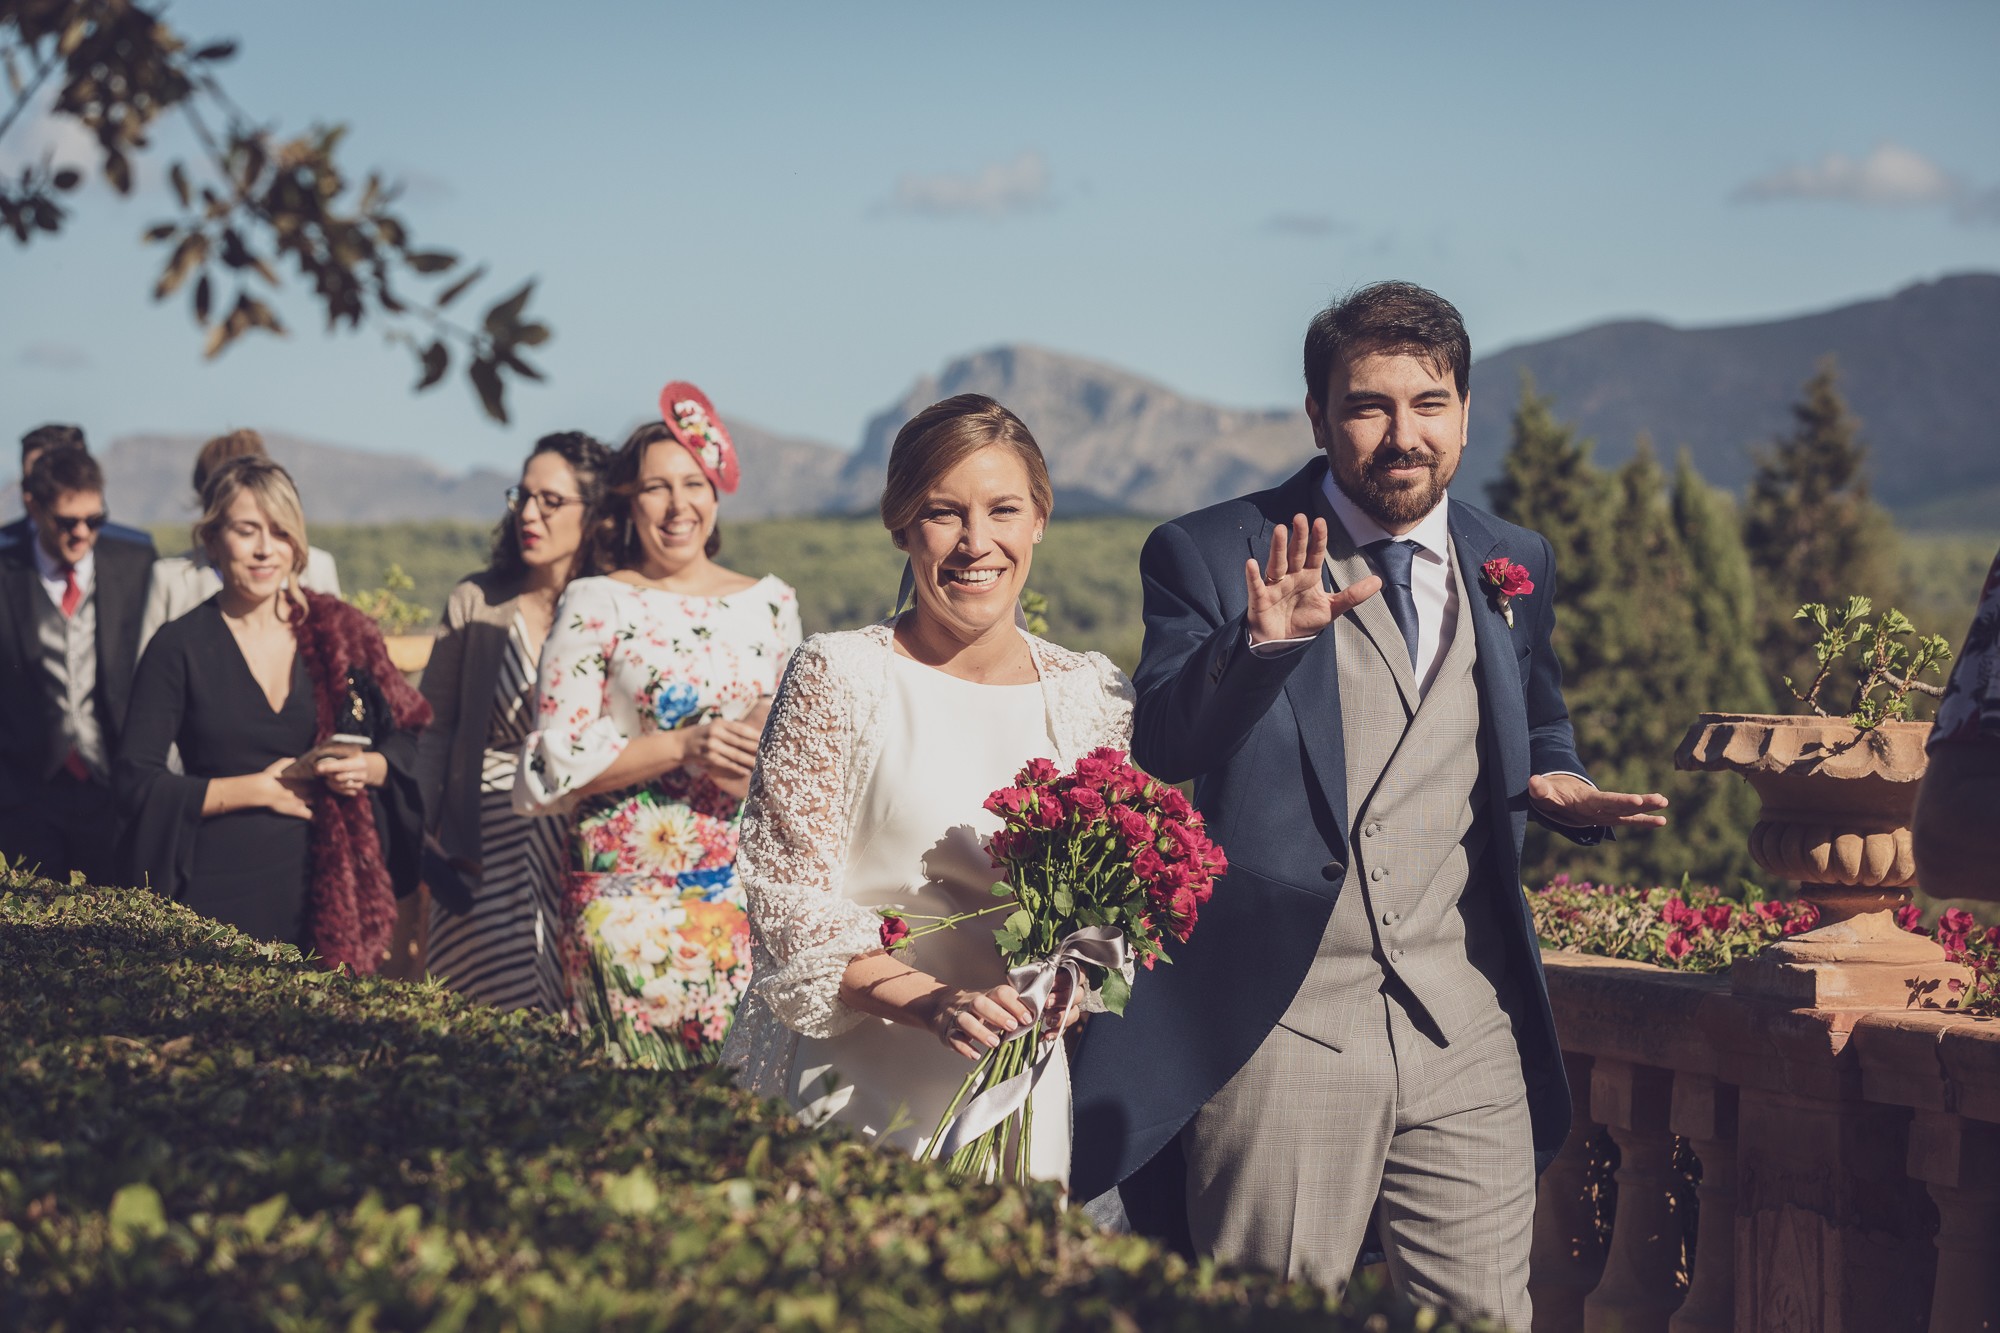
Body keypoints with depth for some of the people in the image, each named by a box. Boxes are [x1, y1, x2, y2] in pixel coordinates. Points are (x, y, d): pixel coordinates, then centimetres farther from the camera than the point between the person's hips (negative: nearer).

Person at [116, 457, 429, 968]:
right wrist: (257, 789, -11)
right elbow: (138, 784, -5)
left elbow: (404, 745, 13)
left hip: (326, 891, 2)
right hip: (219, 897, -2)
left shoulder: (341, 633, 7)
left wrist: (368, 768, -9)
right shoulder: (179, 648, 0)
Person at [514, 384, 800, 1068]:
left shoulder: (770, 603, 11)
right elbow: (557, 760, -6)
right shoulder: (596, 605, 0)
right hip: (628, 883, -3)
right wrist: (682, 747, -16)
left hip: (741, 881, 3)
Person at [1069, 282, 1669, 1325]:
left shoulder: (1513, 568, 13)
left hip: (1469, 1039, 3)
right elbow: (1154, 752, -11)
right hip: (1278, 1033, -3)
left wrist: (1560, 786, 3)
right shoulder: (1208, 557, 0)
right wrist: (1259, 646, -29)